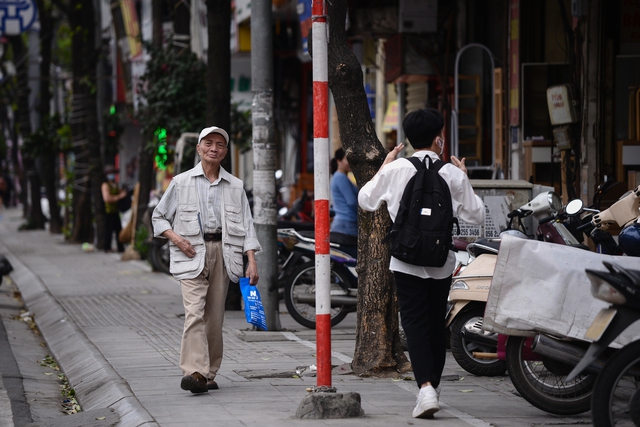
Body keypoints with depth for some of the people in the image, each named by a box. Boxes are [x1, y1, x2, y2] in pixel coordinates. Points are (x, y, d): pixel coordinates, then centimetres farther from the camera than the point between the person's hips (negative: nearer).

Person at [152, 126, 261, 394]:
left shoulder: (235, 186, 12)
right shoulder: (181, 183, 7)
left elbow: (246, 226, 10)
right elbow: (158, 216, 14)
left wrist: (252, 261, -1)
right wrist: (175, 237, -4)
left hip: (223, 252, 2)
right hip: (192, 254, -2)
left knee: (215, 315, 3)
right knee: (194, 312, -16)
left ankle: (209, 374, 11)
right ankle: (194, 372, -26)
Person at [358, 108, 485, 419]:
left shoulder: (395, 170, -5)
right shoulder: (451, 174, -5)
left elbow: (365, 201, 10)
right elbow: (476, 215, 1)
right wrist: (464, 181, 12)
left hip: (406, 262, -1)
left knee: (415, 323, -2)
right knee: (436, 323, 15)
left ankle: (426, 387, -20)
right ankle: (433, 386, 25)